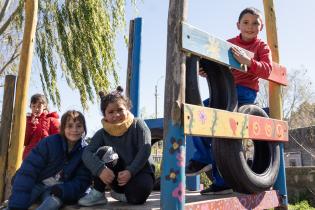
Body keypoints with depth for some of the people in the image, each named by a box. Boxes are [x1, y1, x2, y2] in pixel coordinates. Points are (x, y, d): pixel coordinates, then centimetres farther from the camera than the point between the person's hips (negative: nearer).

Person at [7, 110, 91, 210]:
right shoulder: (49, 142, -14)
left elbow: (82, 181, -9)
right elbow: (27, 171, -19)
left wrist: (62, 190, -30)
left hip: (57, 191, 0)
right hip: (35, 185, 0)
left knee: (55, 201, -35)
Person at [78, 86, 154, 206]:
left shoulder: (138, 125, -9)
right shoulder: (102, 133, -4)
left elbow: (145, 151, -19)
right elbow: (87, 153, -19)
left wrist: (130, 171, -32)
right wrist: (101, 169, -38)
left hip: (139, 172, -2)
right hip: (117, 176, 2)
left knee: (137, 195, -35)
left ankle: (120, 193, 1)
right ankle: (98, 193, -13)